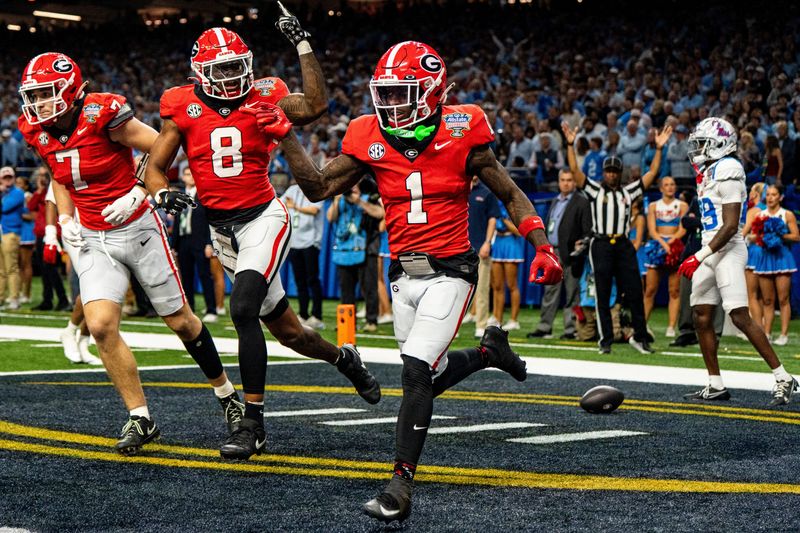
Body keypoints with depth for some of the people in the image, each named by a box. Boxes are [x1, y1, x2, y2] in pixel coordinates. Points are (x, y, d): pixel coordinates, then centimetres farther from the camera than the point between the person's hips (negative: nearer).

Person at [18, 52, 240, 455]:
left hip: (137, 229, -5)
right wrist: (65, 218, 3)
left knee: (181, 322, 7)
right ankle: (140, 418, -1)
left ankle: (226, 392, 30)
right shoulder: (39, 132, -1)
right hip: (93, 240, 5)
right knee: (101, 326, -13)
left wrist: (136, 194, -22)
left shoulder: (102, 115, -20)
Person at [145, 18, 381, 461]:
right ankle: (344, 358, 44)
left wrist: (303, 46, -19)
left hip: (262, 218, -4)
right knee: (286, 330, 12)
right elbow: (155, 167, 1)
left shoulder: (264, 98, -5)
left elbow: (314, 106, -21)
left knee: (243, 309, -25)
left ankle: (252, 424, -17)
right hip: (220, 227, 4)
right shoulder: (184, 108, 0)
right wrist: (161, 193, -21)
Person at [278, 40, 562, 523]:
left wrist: (543, 248, -9)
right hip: (404, 274, 5)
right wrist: (285, 136, -5)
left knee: (416, 372, -17)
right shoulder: (370, 140, 0)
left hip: (450, 271, -5)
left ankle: (401, 487, -12)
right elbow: (319, 187, 4)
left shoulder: (460, 135, -9)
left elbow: (511, 195, 0)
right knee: (429, 378, 14)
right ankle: (489, 350, 45)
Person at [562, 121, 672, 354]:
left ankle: (640, 336, 8)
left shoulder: (628, 191, 15)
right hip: (601, 245, -2)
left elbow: (652, 173, 13)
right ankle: (606, 340, 5)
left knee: (635, 291, -1)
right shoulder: (595, 190, 8)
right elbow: (575, 170, -1)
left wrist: (659, 148, 6)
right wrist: (570, 145, -9)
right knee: (603, 295, 1)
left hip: (623, 245, 2)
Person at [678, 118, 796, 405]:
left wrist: (699, 257, -20)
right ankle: (715, 385, 13)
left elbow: (730, 226, -19)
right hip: (710, 253, 10)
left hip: (728, 252, -10)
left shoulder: (727, 172, -14)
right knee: (702, 317, 6)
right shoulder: (707, 173, 15)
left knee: (740, 317, -15)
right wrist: (700, 257, 19)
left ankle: (783, 379, -10)